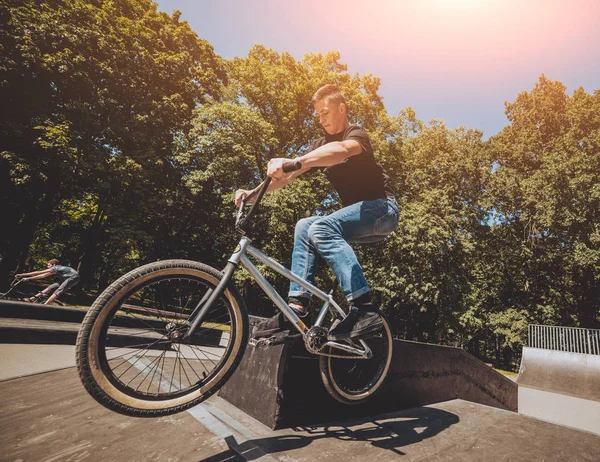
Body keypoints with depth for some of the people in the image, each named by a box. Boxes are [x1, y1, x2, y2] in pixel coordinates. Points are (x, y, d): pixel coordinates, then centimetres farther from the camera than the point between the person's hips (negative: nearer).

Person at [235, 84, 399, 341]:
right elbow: (288, 176, -1)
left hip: (382, 208, -7)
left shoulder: (357, 135, -8)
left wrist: (293, 161, -49)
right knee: (304, 227, -11)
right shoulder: (322, 145, 12)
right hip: (356, 212, 7)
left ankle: (364, 310, -34)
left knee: (321, 229, -30)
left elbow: (341, 150, -36)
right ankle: (296, 307, -14)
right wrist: (253, 192, -16)